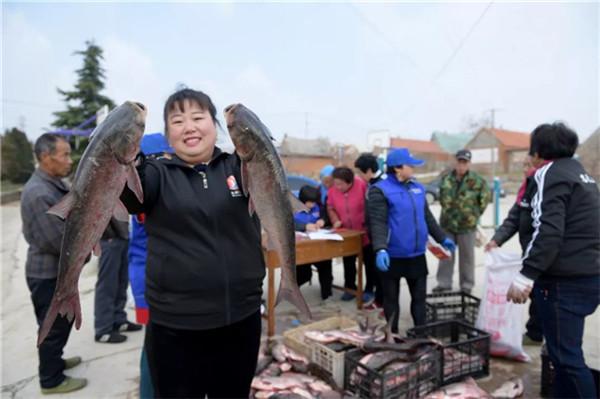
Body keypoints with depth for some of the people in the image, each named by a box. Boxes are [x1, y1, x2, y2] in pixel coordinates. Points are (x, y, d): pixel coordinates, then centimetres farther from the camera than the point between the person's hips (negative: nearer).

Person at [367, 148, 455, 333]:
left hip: (417, 255, 6)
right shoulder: (381, 190, -11)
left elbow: (427, 217, 19)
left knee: (419, 296, 15)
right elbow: (378, 223, -19)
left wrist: (442, 239, 20)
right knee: (391, 298, 10)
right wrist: (380, 249, -31)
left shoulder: (418, 188, 9)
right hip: (393, 256, -6)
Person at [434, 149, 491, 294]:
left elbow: (486, 197, 1)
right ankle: (444, 282, 21)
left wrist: (475, 213, 2)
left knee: (466, 256, 8)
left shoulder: (477, 180, -9)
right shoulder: (446, 179, 2)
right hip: (447, 223, 3)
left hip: (467, 224, -3)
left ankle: (467, 284, 22)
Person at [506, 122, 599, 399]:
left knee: (566, 355, -4)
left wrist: (525, 275, -23)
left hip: (564, 281, -10)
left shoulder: (551, 173, -10)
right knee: (565, 351, 17)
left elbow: (548, 232, -22)